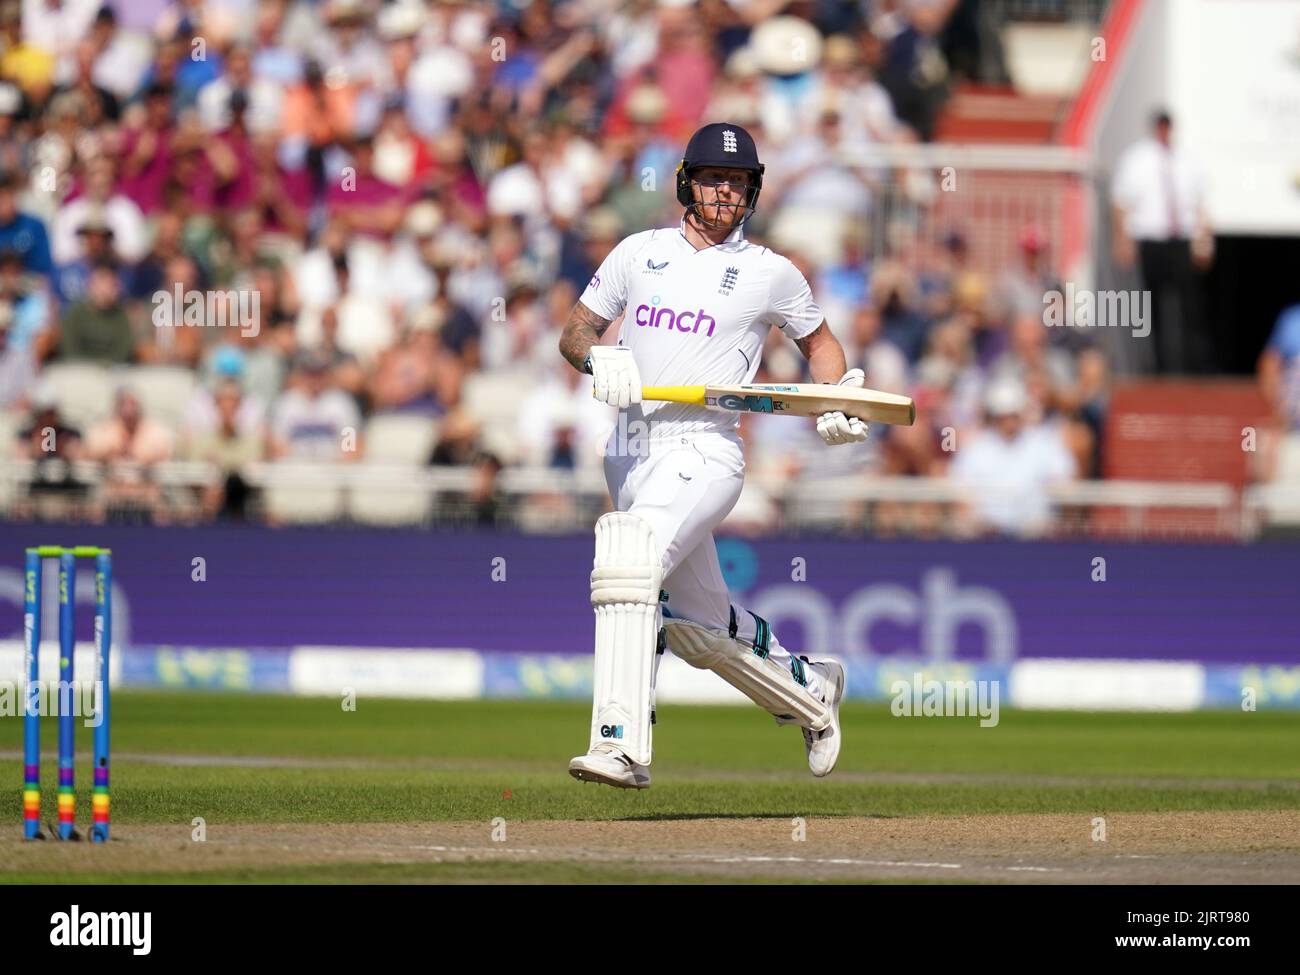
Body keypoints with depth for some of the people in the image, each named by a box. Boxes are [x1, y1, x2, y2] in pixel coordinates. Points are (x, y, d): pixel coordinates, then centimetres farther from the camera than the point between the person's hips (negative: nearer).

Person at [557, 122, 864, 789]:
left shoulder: (771, 274, 6)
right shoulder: (638, 252, 13)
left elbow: (817, 338, 20)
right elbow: (574, 333, 15)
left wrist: (841, 400, 0)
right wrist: (599, 358, -8)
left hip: (704, 452, -5)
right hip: (630, 451, 5)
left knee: (628, 559, -31)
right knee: (701, 627, 12)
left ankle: (621, 746, -37)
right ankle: (810, 693, 39)